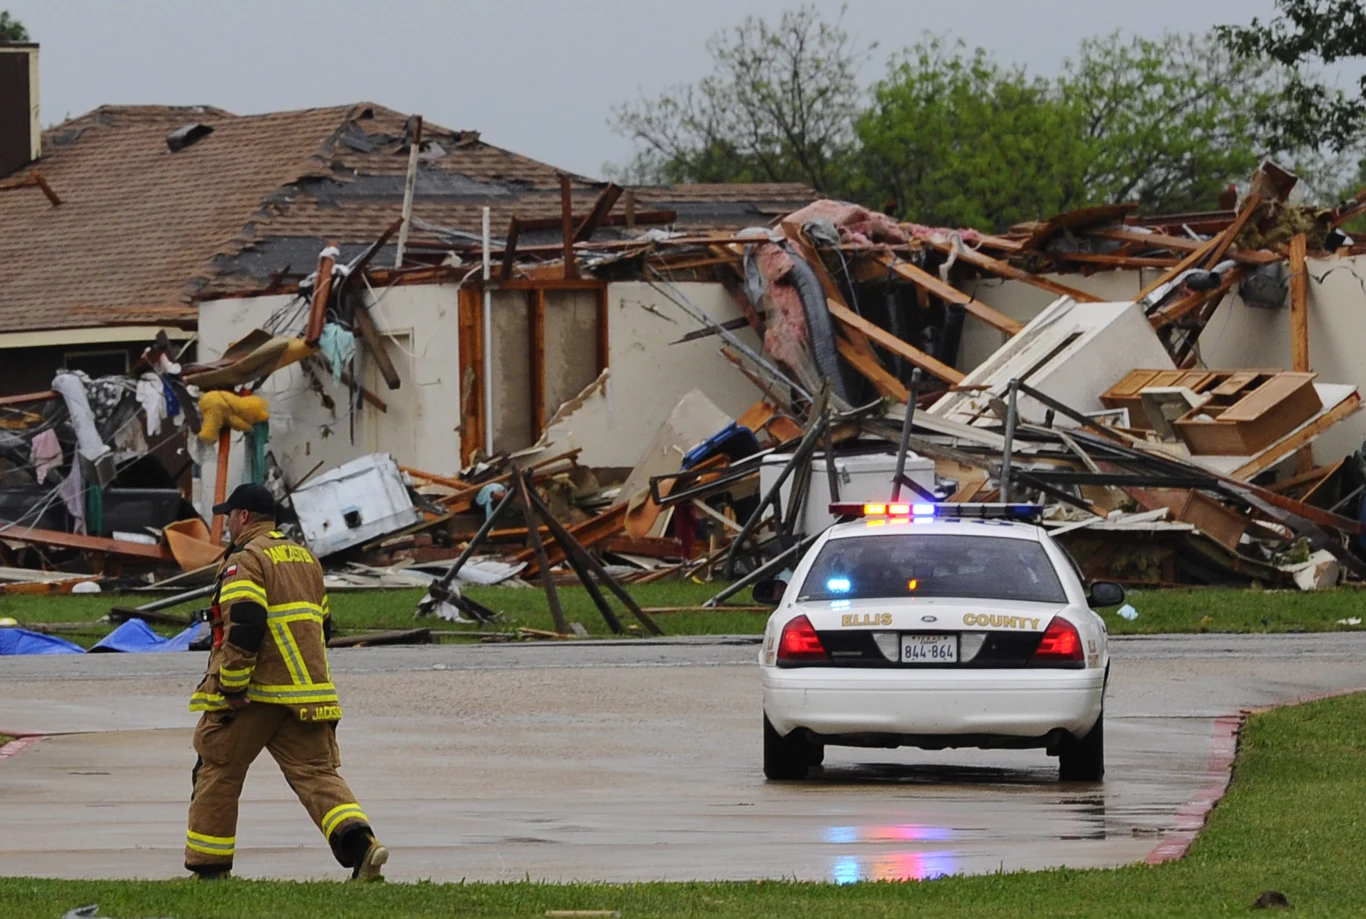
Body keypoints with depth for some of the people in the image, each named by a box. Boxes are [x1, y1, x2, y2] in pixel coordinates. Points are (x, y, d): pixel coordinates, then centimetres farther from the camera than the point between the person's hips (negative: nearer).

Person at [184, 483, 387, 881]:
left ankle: (209, 867, 14)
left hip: (252, 694, -6)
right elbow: (322, 624, 24)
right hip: (305, 692, 6)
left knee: (218, 772, 8)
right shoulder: (305, 558, 18)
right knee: (315, 771, 0)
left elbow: (244, 625, -21)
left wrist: (230, 688, -18)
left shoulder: (246, 560, -9)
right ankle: (360, 843, -23)